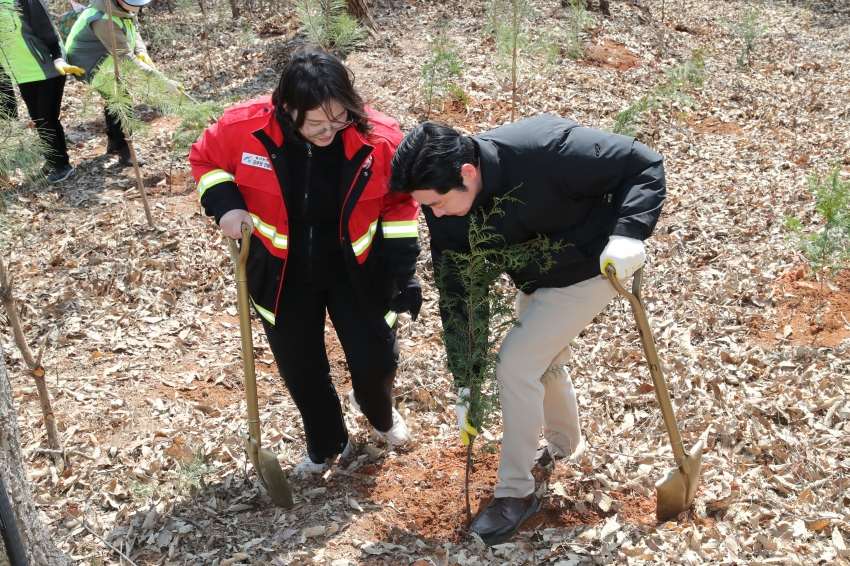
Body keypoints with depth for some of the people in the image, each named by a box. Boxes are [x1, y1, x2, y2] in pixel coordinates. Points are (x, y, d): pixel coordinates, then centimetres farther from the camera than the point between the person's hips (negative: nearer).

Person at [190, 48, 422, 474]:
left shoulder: (379, 138, -22)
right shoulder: (245, 127, -22)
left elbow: (400, 205, -8)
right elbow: (205, 158, -1)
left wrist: (403, 271, -12)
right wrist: (224, 203, -20)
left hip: (356, 271, -1)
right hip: (282, 275, 1)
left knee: (376, 361, 2)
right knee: (300, 371, 10)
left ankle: (379, 411, 42)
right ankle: (326, 446, 40)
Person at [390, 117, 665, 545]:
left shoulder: (544, 149, -38)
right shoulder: (441, 206, -19)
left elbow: (644, 165, -28)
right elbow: (457, 293, -14)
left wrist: (627, 233, -44)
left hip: (591, 268, -6)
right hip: (535, 277, 6)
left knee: (516, 364, -13)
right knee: (542, 361, 22)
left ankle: (515, 493, 6)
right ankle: (563, 442, 54)